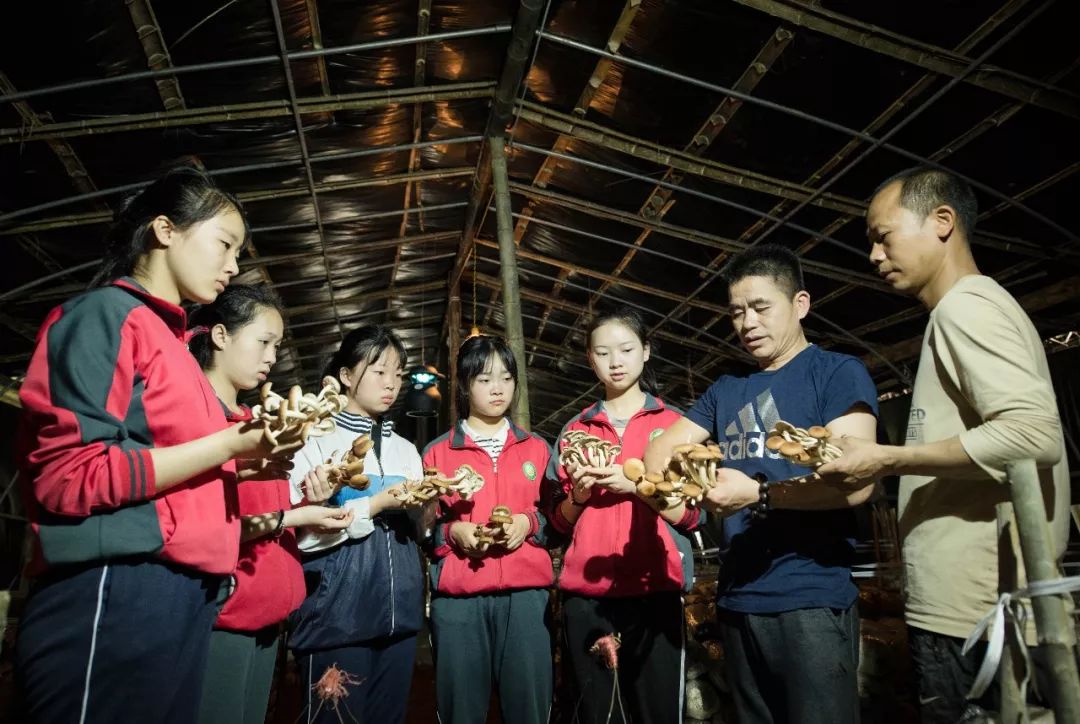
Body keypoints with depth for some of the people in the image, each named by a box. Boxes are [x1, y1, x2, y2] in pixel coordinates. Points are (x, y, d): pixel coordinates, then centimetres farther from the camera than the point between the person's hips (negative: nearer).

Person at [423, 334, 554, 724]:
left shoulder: (537, 448, 13)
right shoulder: (437, 452, 7)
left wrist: (529, 523, -5)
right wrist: (453, 531, -11)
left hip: (525, 593, 1)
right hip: (457, 598, -1)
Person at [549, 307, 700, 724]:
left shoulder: (673, 423, 5)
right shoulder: (575, 430, 11)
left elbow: (690, 515, -1)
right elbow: (560, 522, 12)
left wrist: (636, 485, -15)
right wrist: (578, 494, -8)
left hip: (654, 591, -2)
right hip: (585, 595, 2)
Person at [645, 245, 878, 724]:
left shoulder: (838, 373, -5)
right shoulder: (726, 389, 14)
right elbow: (661, 449, 10)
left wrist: (757, 493, -26)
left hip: (812, 599, -6)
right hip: (736, 599, 6)